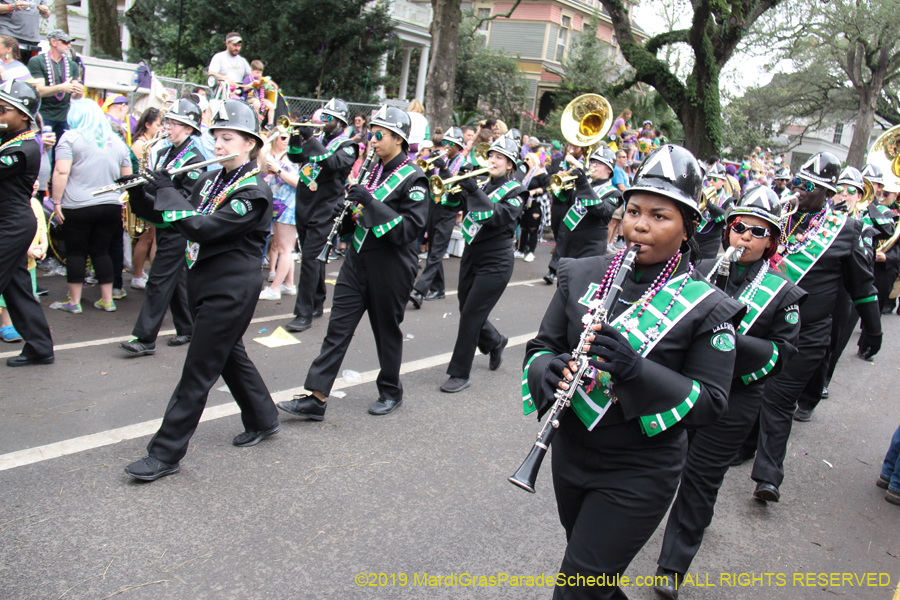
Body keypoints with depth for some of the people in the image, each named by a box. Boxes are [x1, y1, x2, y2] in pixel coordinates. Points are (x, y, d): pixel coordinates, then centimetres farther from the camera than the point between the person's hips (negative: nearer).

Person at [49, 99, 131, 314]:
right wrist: (120, 202, 21)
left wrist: (57, 201, -7)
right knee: (101, 251, 12)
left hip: (78, 207, -4)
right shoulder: (117, 141, 12)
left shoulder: (71, 137, -2)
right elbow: (127, 177, 14)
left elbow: (61, 171, -11)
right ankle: (107, 300, 14)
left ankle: (74, 302, 12)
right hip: (111, 206, 4)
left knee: (76, 252, 6)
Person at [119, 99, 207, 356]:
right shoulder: (165, 153, 14)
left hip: (179, 229, -8)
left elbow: (189, 197, -19)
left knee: (159, 280, -7)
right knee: (177, 278, 14)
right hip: (164, 225, 8)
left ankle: (145, 339, -2)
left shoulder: (194, 158, -11)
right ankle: (187, 329, 25)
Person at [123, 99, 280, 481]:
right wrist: (142, 193, -4)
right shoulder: (210, 180, 10)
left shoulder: (254, 192, -17)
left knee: (198, 371, -2)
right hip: (204, 281, 9)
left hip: (231, 289, -9)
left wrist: (164, 188, -19)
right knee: (229, 355, 20)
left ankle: (166, 453, 7)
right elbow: (173, 217, 11)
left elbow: (202, 228, -27)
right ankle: (263, 420, 37)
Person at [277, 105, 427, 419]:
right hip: (357, 260, 6)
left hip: (390, 267, -6)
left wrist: (370, 203, -24)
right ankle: (316, 397, 5)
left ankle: (391, 391, 30)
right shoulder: (372, 168, 10)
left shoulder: (413, 178, -11)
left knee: (387, 329, 9)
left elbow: (409, 229, -20)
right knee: (338, 327, 2)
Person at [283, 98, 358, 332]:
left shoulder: (347, 146, -4)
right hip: (304, 207, 7)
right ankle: (317, 304, 27)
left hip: (324, 211, -7)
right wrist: (297, 135, -7)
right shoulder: (318, 140, 15)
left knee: (310, 258, -12)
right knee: (314, 257, 15)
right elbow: (295, 156, 9)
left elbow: (332, 163, -22)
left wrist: (310, 139, -24)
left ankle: (304, 313, -9)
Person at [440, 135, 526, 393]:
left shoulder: (515, 191, -5)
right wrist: (453, 188, -15)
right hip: (471, 255, 6)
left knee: (471, 315, -8)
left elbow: (501, 216, -24)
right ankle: (495, 342, 42)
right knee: (467, 311, 14)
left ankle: (460, 373, 4)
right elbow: (460, 206, 3)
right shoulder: (482, 184, 11)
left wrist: (474, 190, -32)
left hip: (495, 262, -6)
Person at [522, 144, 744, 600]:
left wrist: (637, 370, -29)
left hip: (639, 474, -4)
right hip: (570, 454, 5)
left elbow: (710, 404, -13)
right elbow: (541, 344, 3)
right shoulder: (582, 275, -2)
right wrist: (547, 371, -22)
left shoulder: (706, 308, -13)